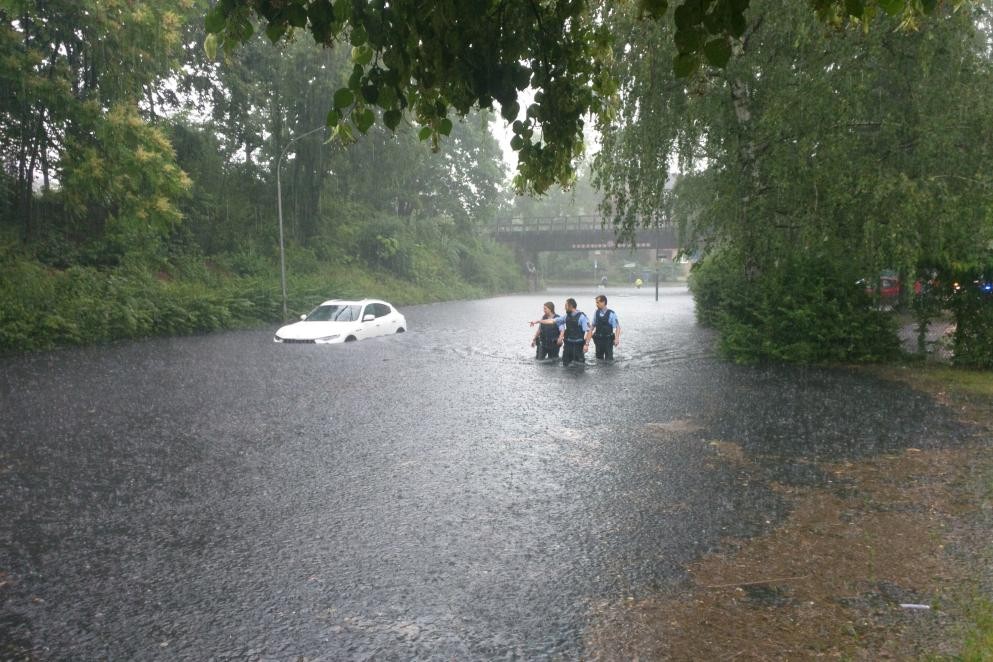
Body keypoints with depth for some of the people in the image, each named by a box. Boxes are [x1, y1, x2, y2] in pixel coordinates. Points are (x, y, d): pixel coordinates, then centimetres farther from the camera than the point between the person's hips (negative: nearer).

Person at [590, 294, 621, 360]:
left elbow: (617, 327, -12)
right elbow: (593, 325, 12)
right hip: (598, 339, 4)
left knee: (609, 358, 2)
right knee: (599, 357, 14)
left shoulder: (611, 314, -13)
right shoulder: (596, 313, 1)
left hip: (608, 340, -4)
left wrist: (617, 339, -21)